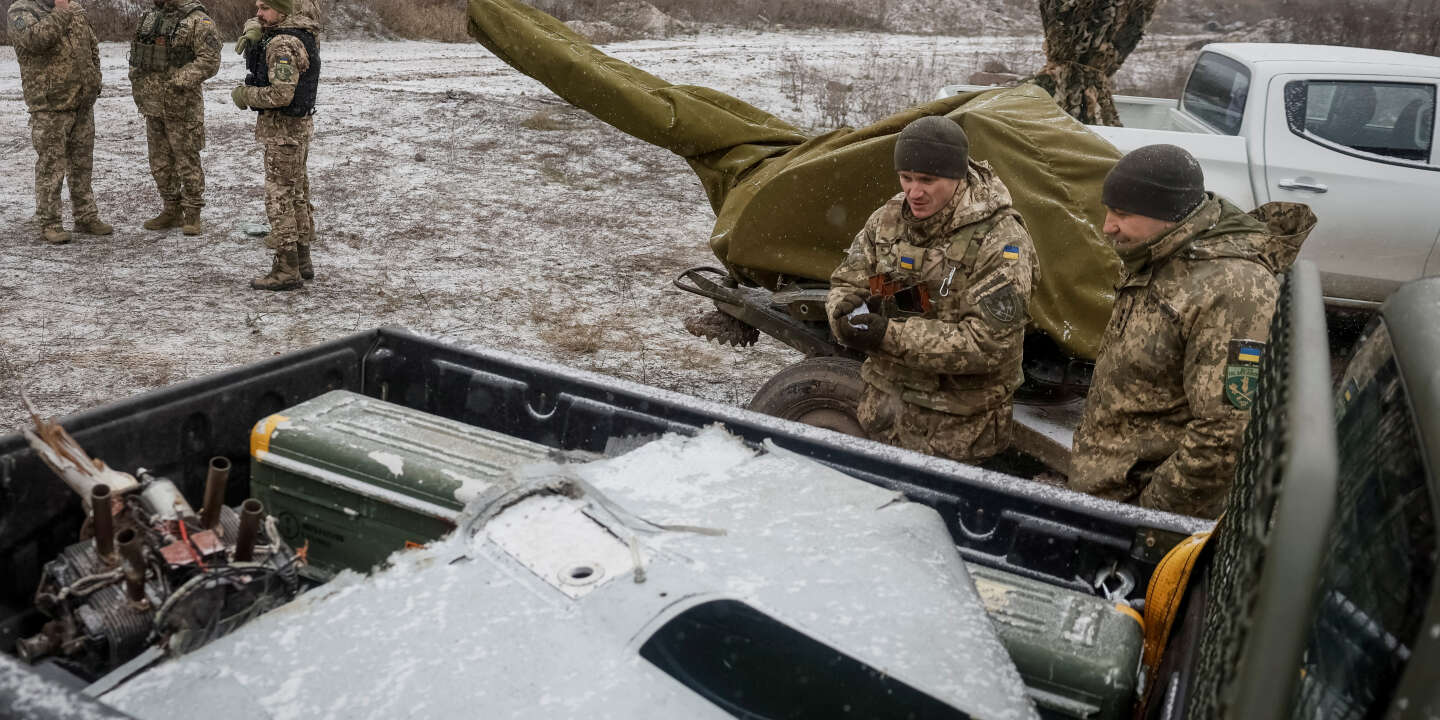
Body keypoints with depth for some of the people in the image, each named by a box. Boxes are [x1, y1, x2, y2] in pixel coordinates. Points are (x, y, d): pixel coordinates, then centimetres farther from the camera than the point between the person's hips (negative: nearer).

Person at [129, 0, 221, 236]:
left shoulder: (198, 21, -9)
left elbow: (209, 61, -17)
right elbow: (136, 55, 22)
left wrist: (177, 82, -20)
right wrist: (137, 84, 11)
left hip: (182, 107, -7)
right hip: (153, 106, 7)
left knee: (188, 161, -1)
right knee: (160, 163, 12)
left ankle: (192, 214, 9)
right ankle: (171, 210, 23)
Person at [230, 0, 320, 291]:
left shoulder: (282, 45, -22)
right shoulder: (297, 29, 9)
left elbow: (281, 94, -30)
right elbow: (256, 24, 26)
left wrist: (244, 96, -13)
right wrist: (251, 33, 2)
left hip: (282, 130, -10)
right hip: (297, 126, 10)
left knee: (279, 199, -7)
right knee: (297, 195, 15)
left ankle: (287, 272, -4)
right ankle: (301, 261, 23)